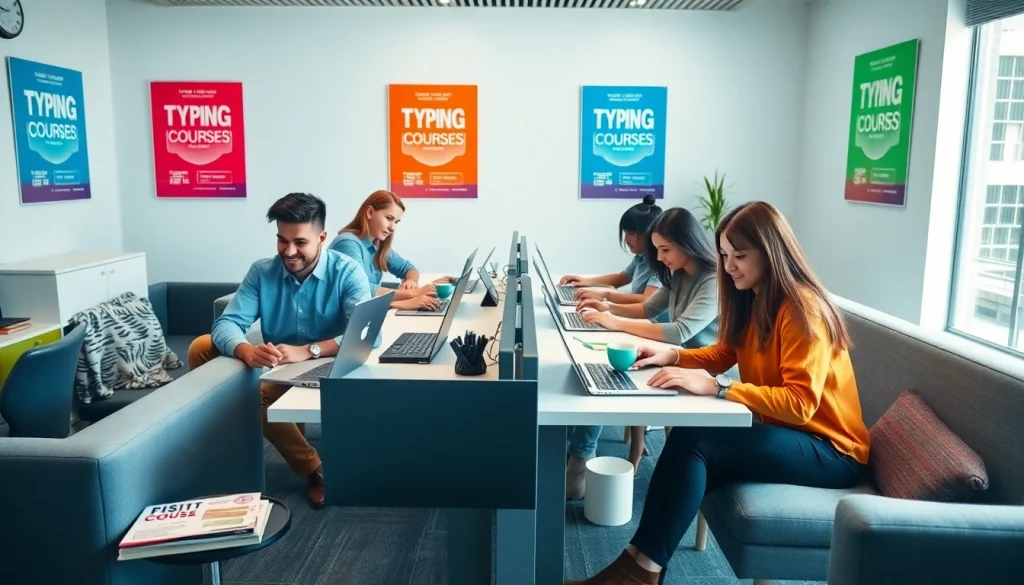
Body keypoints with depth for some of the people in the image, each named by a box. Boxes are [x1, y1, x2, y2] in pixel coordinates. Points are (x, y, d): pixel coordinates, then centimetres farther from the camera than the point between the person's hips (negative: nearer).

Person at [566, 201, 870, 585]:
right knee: (691, 454, -20)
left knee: (693, 442, -27)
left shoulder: (803, 309, -20)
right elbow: (724, 353, 15)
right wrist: (672, 357, -5)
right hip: (781, 430, 8)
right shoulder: (754, 298, 7)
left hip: (829, 450, -8)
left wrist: (716, 388, -35)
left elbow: (800, 403, -27)